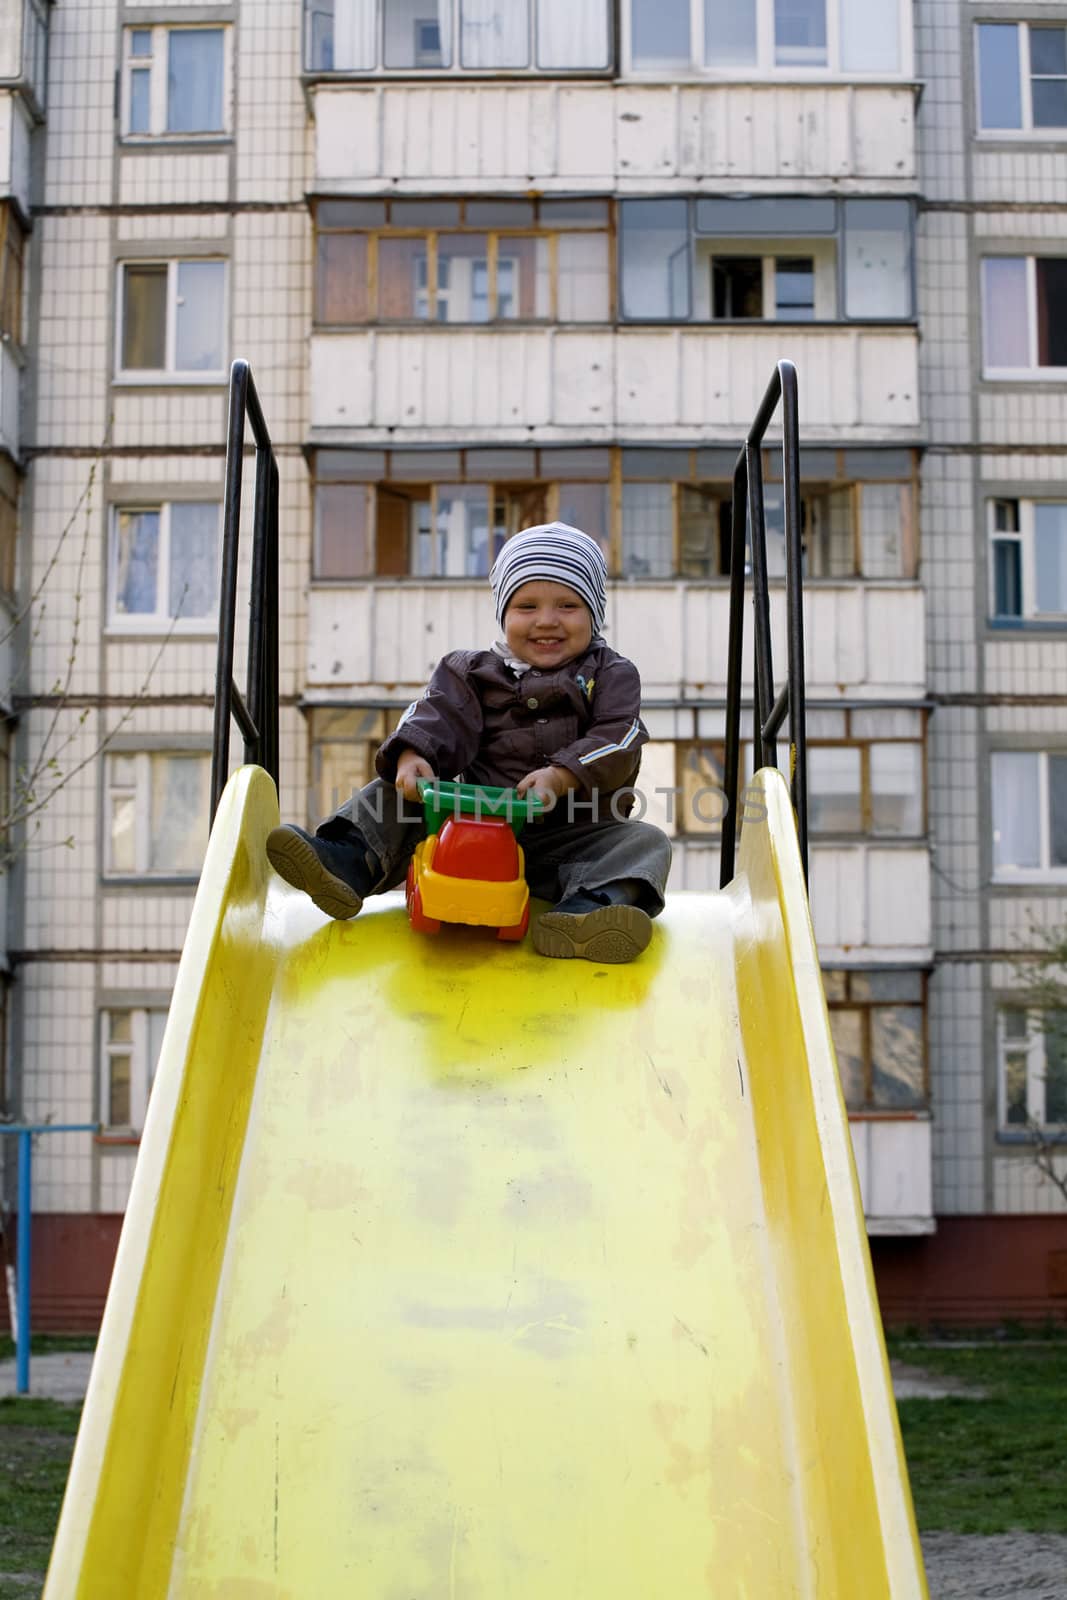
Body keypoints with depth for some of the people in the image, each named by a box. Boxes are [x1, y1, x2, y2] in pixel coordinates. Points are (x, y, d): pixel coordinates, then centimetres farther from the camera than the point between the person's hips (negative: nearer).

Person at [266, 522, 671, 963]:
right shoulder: (473, 672, 15)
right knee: (393, 792, -9)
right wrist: (412, 756, -24)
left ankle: (590, 905, -57)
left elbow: (617, 743, -6)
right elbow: (435, 716, -1)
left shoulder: (611, 675, 9)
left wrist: (562, 776, -24)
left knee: (646, 842, -28)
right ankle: (349, 861, -33)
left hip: (572, 835, -2)